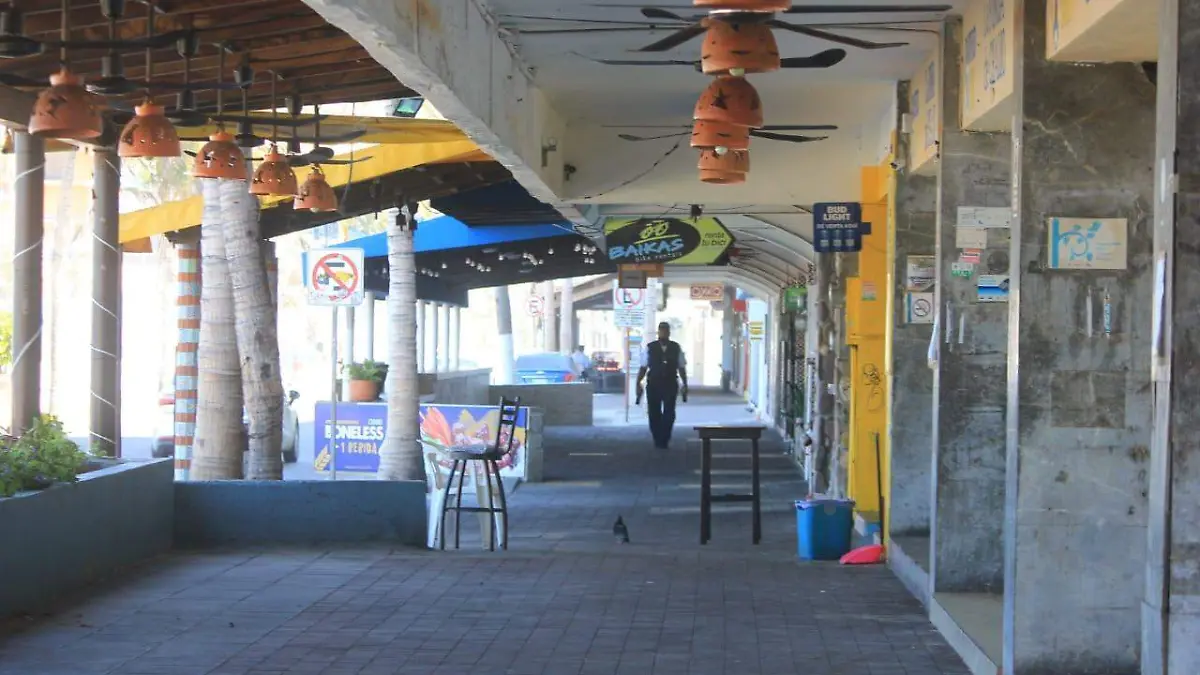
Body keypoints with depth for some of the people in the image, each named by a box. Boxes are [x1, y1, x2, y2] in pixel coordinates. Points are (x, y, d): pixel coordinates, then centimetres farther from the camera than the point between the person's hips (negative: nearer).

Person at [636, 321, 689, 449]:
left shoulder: (676, 348, 3)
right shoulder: (650, 348, 0)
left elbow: (682, 368, 8)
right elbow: (643, 367, 2)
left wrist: (685, 385, 7)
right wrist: (638, 383, -3)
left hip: (670, 385, 0)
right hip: (653, 385, 0)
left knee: (669, 414, -4)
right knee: (654, 413, 4)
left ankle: (664, 440, 5)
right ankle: (657, 440, 18)